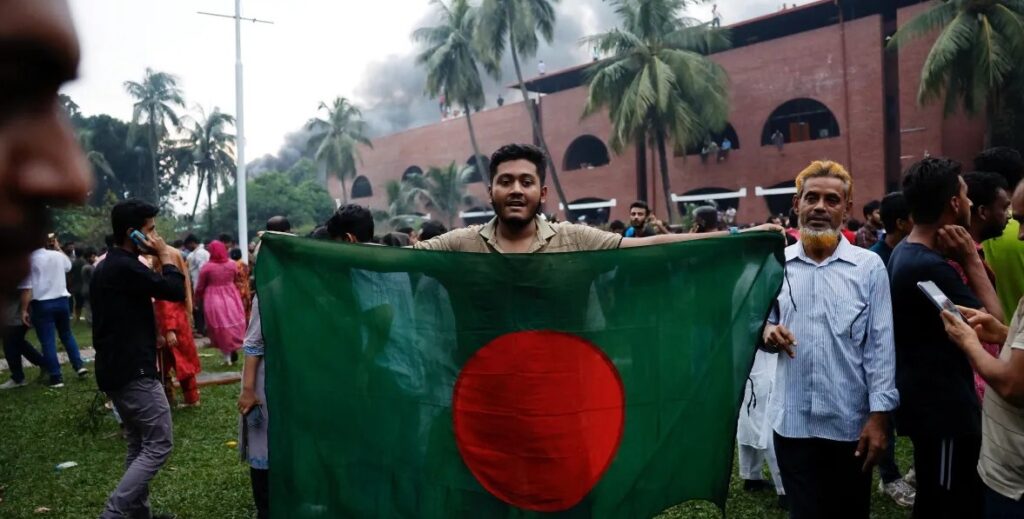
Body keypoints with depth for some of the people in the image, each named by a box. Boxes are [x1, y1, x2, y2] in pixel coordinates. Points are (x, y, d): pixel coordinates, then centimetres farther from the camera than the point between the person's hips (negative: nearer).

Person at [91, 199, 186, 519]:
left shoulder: (107, 267, 16)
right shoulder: (125, 267, -17)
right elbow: (175, 291, -19)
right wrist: (165, 255, -6)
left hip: (117, 369, 10)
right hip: (133, 372, -10)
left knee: (139, 445, 15)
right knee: (159, 444, -6)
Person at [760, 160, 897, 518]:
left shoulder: (869, 267, -4)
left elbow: (880, 346, -5)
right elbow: (762, 328, 9)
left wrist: (879, 416, -9)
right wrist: (768, 333, -14)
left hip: (851, 423, -1)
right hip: (792, 422, 1)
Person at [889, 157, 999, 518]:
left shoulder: (904, 253, 7)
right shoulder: (931, 267, -25)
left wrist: (960, 260, 0)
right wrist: (971, 259, -14)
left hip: (926, 398, 10)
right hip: (943, 404, -10)